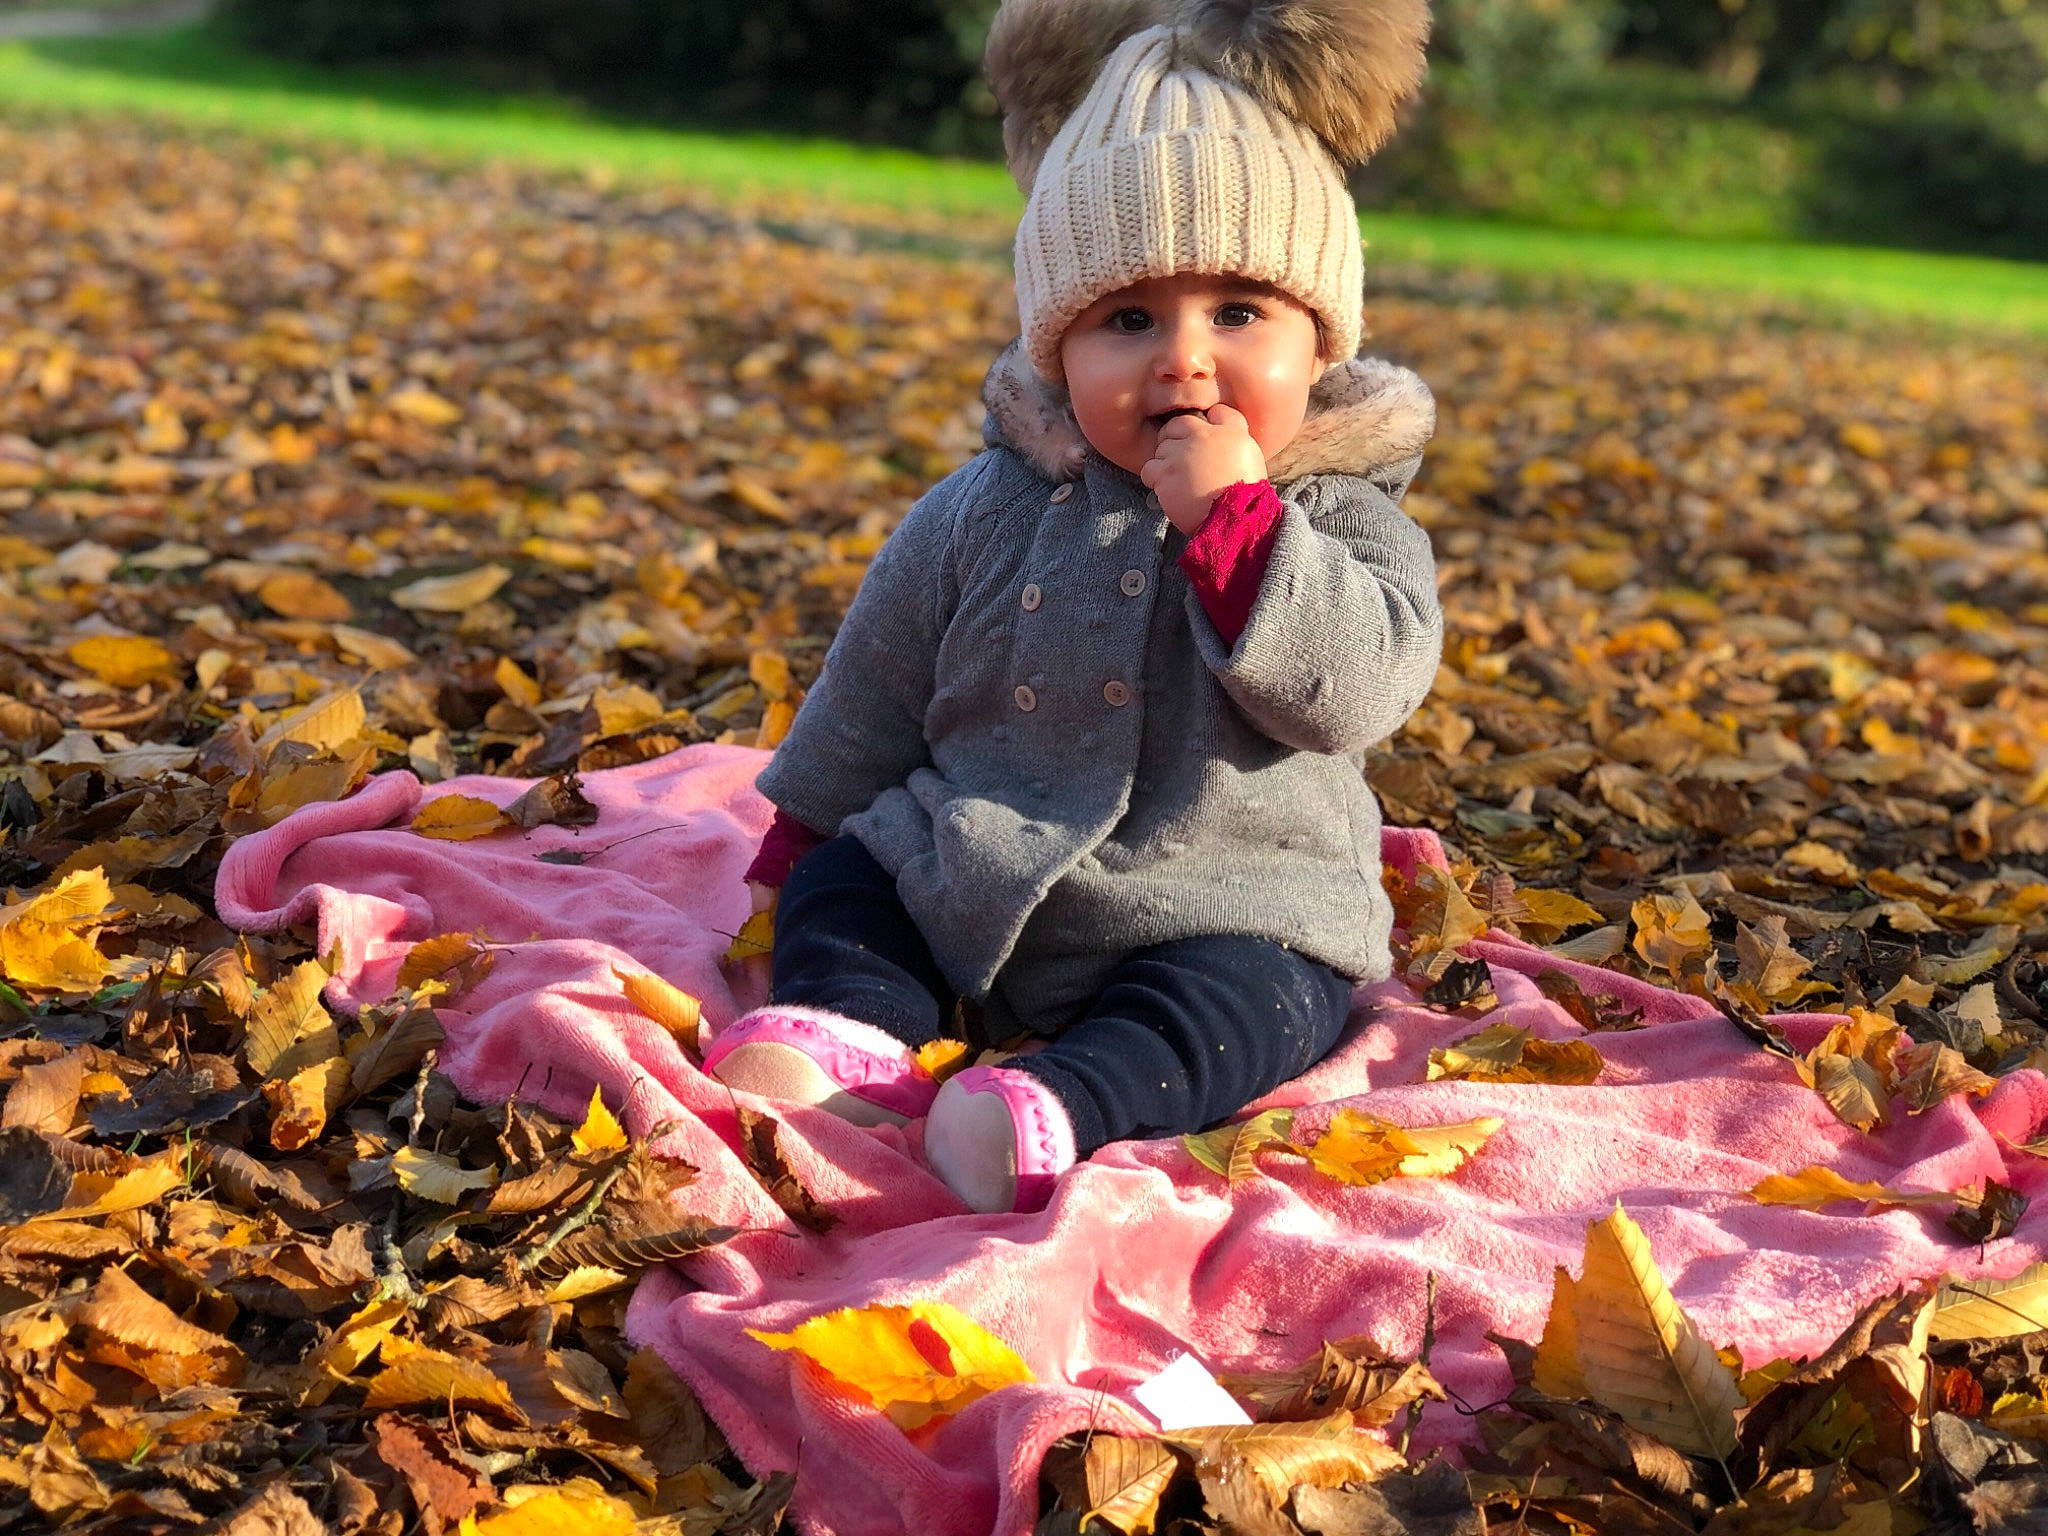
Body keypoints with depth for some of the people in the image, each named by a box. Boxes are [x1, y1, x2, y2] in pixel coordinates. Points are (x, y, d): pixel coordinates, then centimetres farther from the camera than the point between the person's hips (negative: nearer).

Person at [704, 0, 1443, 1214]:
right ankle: (851, 1037, -32)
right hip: (966, 894, 4)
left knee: (1244, 1001, -30)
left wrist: (1235, 519, -25)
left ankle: (1058, 1110, -48)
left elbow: (1361, 686, -21)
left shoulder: (1342, 516, -3)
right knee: (842, 878, -8)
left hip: (1224, 918, -4)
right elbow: (878, 685, 14)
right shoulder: (988, 512, 3)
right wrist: (803, 840, 19)